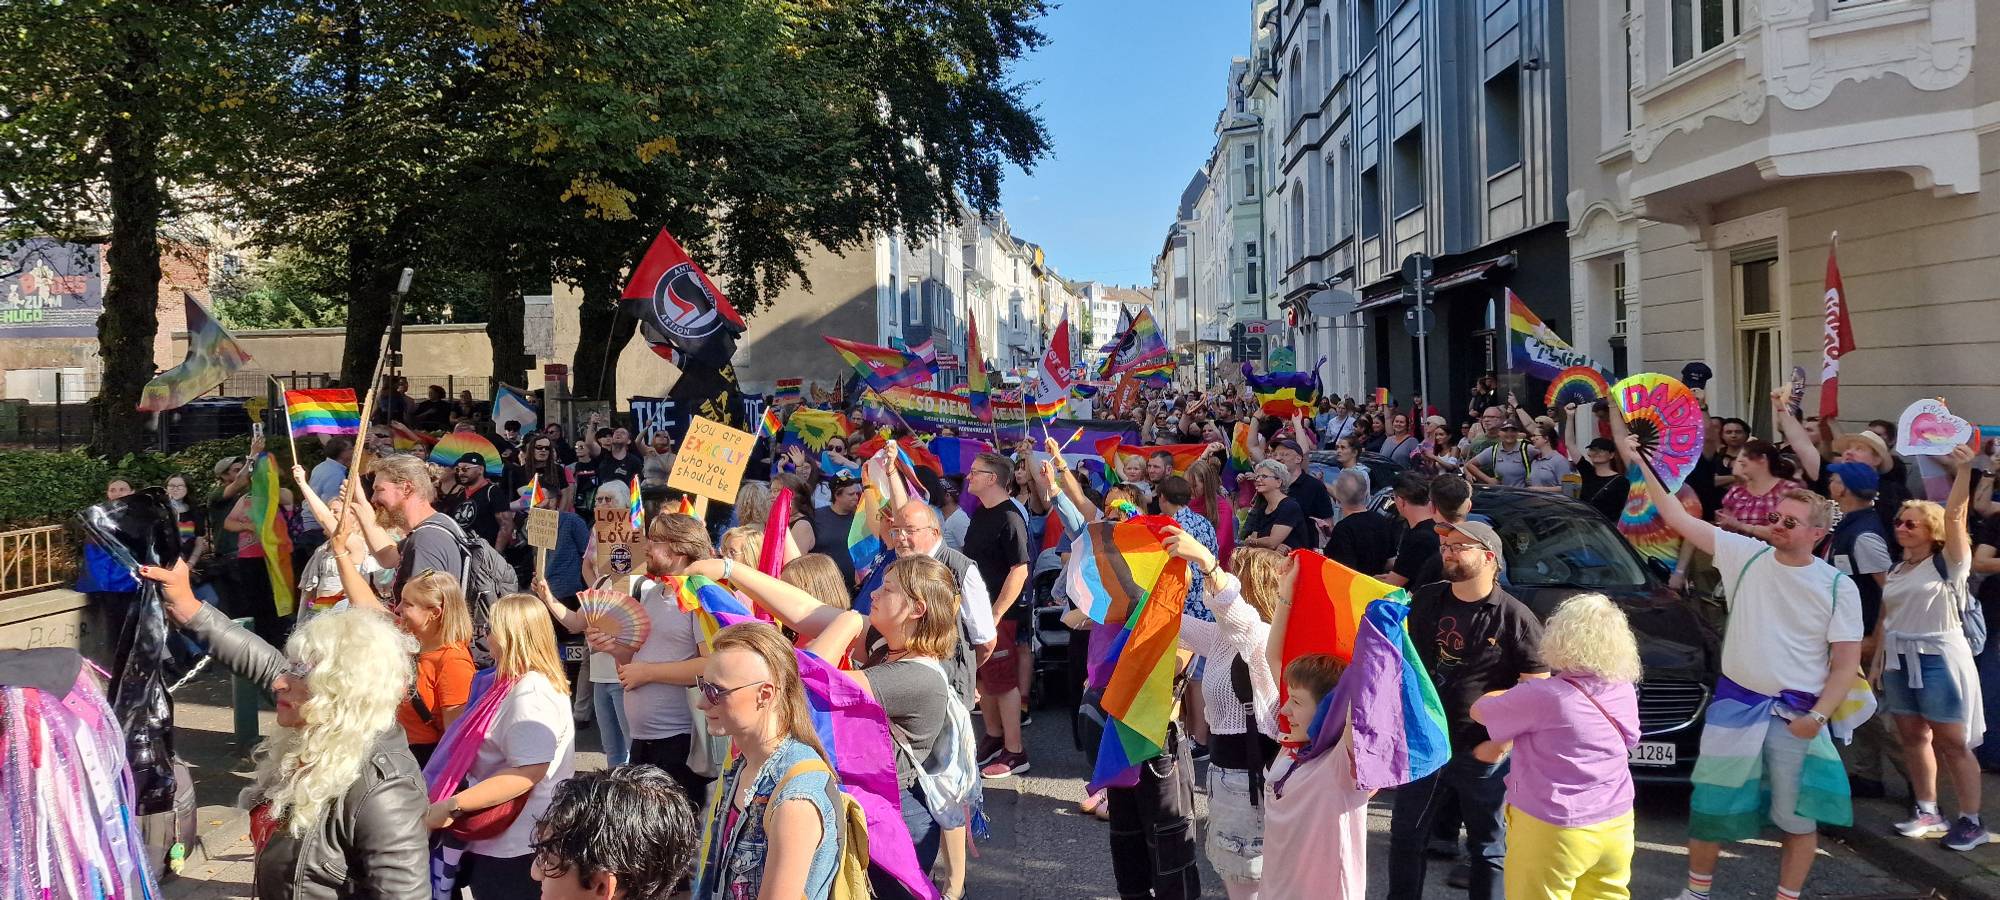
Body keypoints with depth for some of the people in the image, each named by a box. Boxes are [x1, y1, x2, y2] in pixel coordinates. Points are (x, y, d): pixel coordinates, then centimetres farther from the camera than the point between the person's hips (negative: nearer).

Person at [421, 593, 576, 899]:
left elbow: (528, 772, -31)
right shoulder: (523, 685, 12)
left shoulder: (531, 692, -22)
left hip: (512, 849, -10)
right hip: (503, 840, 10)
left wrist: (452, 807, -32)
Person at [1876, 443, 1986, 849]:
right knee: (1912, 737, 9)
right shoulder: (1896, 571, 12)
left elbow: (1954, 515, -21)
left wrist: (1964, 470, -32)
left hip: (1939, 659, -7)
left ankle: (1971, 821, 4)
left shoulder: (1949, 563, -6)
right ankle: (1928, 813, 18)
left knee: (1953, 742, -3)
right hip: (1899, 660, 7)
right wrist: (1876, 660, 11)